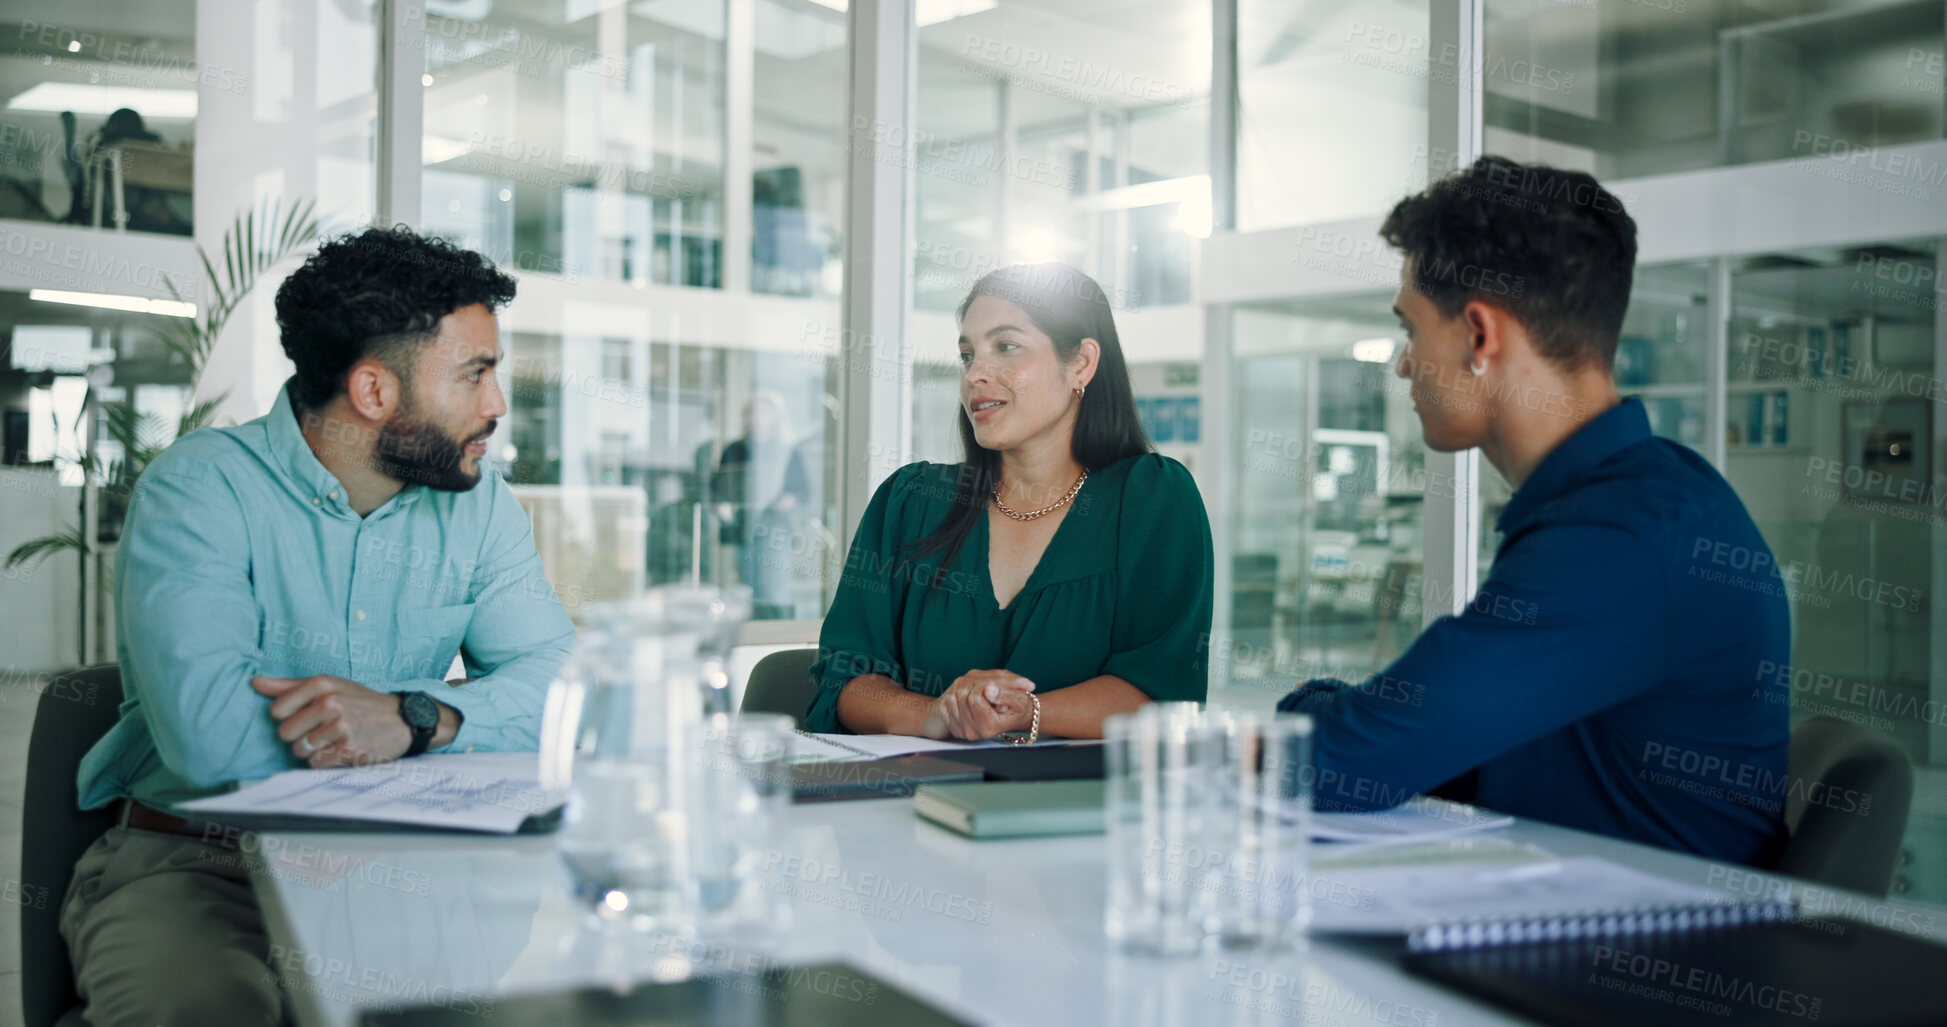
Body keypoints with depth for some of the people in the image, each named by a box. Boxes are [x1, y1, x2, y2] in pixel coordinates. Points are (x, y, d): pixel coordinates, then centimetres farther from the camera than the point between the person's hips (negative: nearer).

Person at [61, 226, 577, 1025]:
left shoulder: (476, 501, 5)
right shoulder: (199, 488, -12)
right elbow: (208, 733, -26)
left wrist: (414, 717, -25)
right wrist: (445, 714, -16)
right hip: (189, 862, -4)